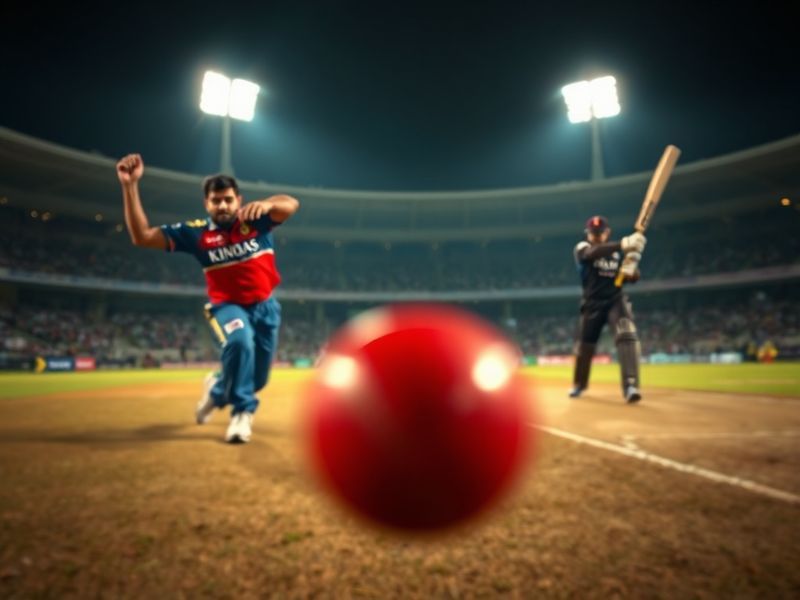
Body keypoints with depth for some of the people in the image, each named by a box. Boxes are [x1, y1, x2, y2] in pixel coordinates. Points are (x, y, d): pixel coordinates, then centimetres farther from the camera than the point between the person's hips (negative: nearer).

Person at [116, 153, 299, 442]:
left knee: (257, 378, 11)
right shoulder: (196, 232, -8)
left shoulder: (256, 220, -11)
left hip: (265, 306, 2)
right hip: (227, 306, -1)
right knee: (239, 341, -36)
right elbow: (142, 236, -13)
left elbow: (291, 204, -29)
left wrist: (267, 203, -52)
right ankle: (242, 411, -13)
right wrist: (130, 185, -22)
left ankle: (218, 389, 47)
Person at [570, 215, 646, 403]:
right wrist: (623, 244, -44)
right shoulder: (582, 248, -6)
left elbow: (633, 278, 3)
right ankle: (579, 384, 32)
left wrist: (631, 266, -22)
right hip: (592, 304, -1)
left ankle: (630, 386, -29)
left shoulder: (618, 252, 4)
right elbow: (593, 253, -31)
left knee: (626, 335, -24)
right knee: (585, 345, 8)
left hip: (616, 300, 1)